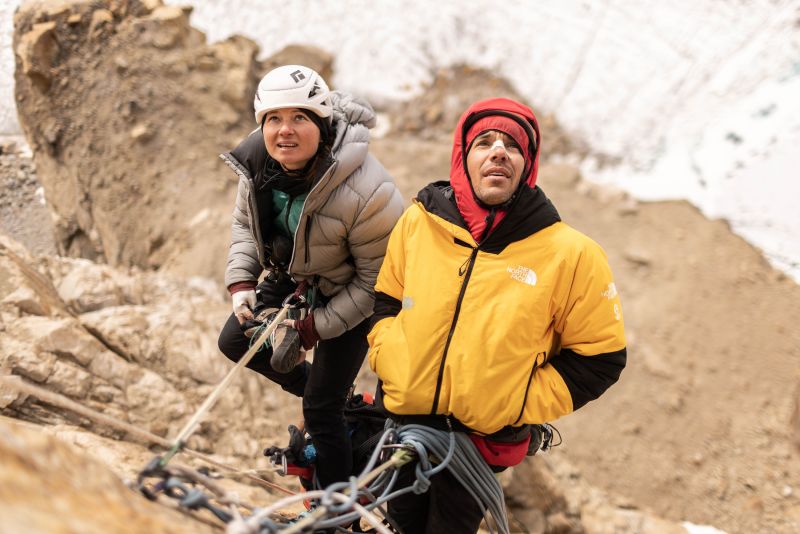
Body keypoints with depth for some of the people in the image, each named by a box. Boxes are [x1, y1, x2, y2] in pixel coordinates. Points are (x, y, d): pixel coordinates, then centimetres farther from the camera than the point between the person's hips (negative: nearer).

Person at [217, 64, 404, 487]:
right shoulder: (258, 161, -18)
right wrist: (241, 282, -13)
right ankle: (326, 392, 35)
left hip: (350, 296, -7)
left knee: (321, 410, -5)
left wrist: (310, 329, -24)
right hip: (291, 277, 7)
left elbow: (375, 280, -25)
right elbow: (245, 222, 2)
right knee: (235, 342, 16)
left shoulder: (366, 194, -37)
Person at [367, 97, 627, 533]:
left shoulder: (571, 254, -14)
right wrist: (390, 365, -4)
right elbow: (386, 300, 11)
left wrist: (518, 408, -12)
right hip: (401, 423, 3)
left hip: (482, 444, -2)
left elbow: (599, 358, -7)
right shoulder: (418, 222, -5)